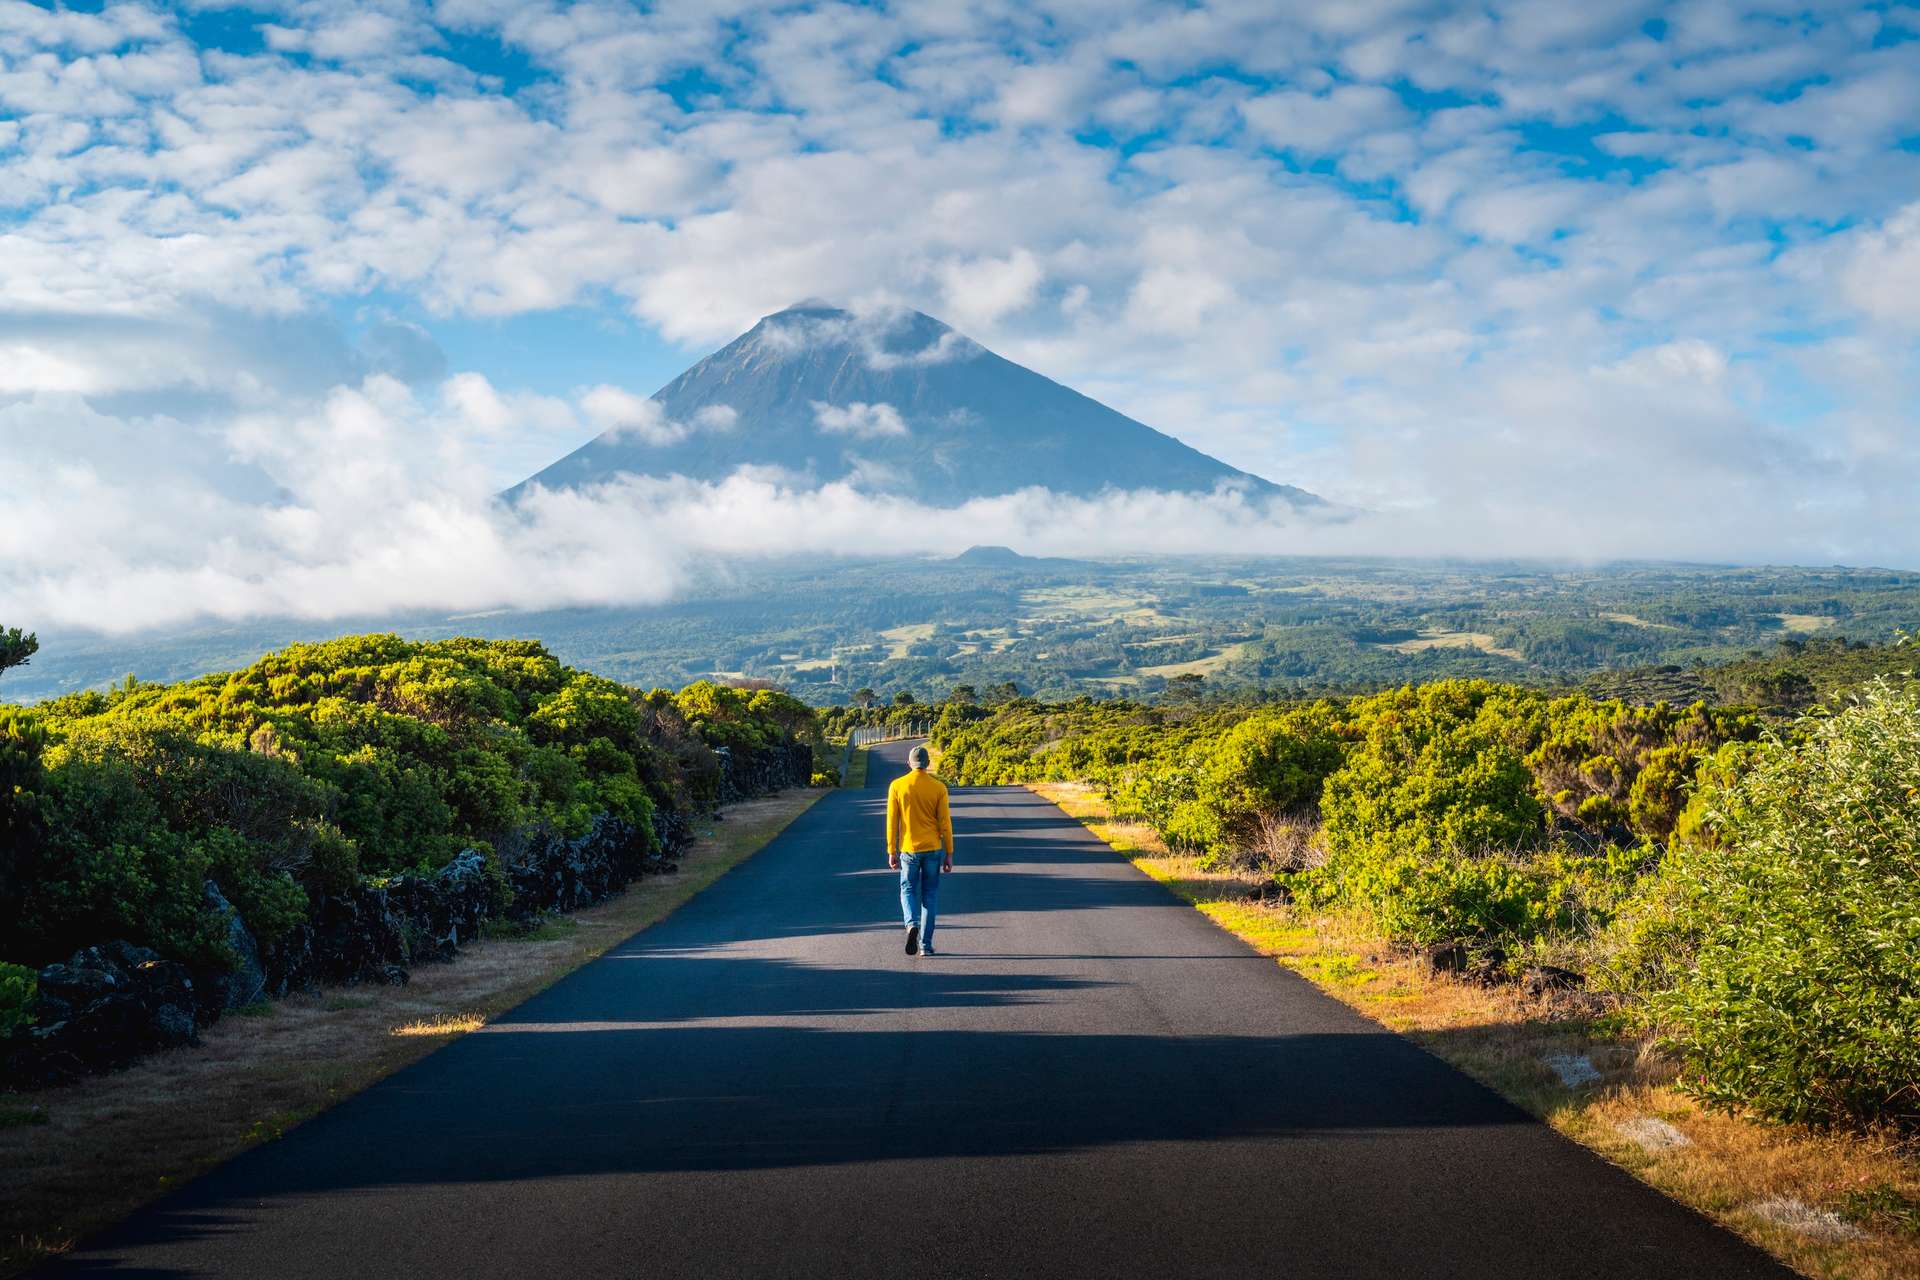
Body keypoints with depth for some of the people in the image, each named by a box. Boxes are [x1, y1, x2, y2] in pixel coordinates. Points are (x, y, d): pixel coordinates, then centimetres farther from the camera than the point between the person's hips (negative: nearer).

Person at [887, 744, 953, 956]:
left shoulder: (897, 786, -4)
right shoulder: (938, 787, -5)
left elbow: (892, 821, -2)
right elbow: (945, 823, -4)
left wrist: (891, 852, 5)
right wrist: (949, 854, 3)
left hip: (908, 849, 0)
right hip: (933, 849, 0)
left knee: (908, 890, 14)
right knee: (930, 895, 10)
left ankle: (912, 924, -14)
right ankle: (925, 945, 9)